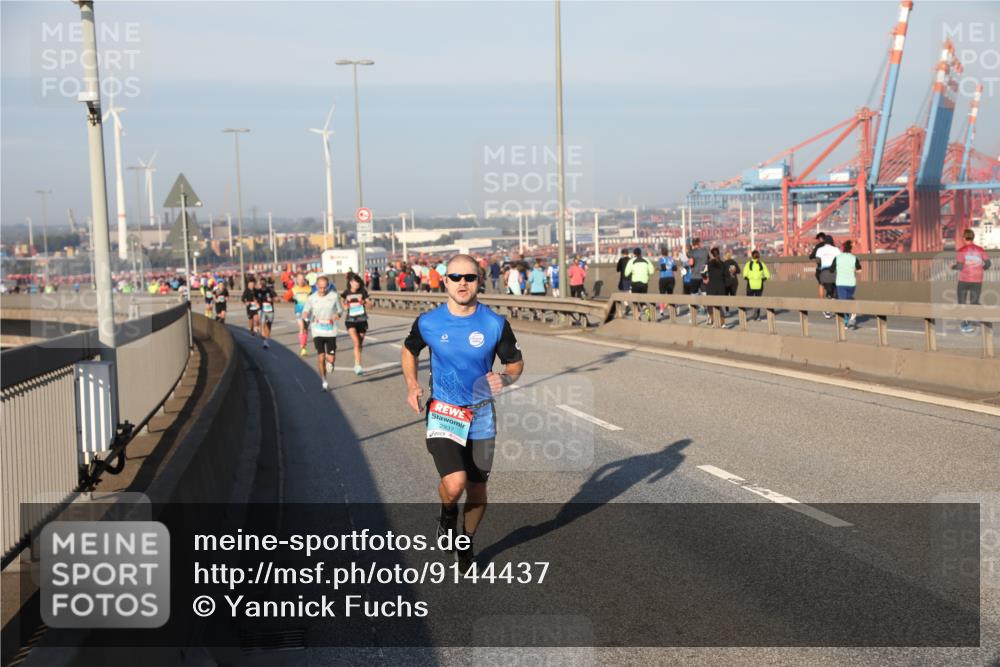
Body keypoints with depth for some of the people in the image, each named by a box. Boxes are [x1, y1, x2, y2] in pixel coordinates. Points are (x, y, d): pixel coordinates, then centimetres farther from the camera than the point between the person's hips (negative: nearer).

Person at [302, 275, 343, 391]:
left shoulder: (334, 296, -1)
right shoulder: (312, 298, -1)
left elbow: (340, 310, 10)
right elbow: (305, 312, 1)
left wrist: (337, 315, -13)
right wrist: (305, 315, -23)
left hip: (331, 331, 0)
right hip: (317, 331, 0)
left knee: (331, 358, -4)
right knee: (321, 357, -6)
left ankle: (329, 362, 35)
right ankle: (324, 381, 10)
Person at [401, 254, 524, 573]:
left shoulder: (496, 324, -7)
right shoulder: (428, 322, -6)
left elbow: (516, 364, 4)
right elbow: (408, 351, 14)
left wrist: (505, 378, -19)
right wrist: (412, 384, -3)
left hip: (481, 416, 2)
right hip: (443, 413, -2)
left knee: (477, 491, 11)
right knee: (454, 483, -22)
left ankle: (466, 543, 39)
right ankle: (447, 517, 14)